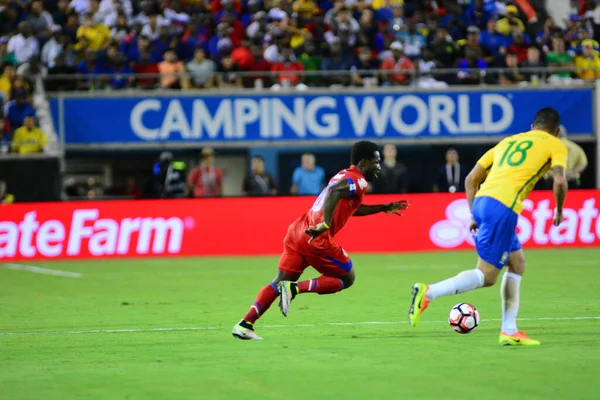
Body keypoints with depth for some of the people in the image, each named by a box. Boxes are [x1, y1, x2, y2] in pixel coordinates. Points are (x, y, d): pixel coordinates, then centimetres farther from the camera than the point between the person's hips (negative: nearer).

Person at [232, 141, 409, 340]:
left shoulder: (345, 175, 24)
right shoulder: (358, 181, -6)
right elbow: (334, 191, -27)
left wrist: (383, 208, 40)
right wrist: (326, 224, -33)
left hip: (298, 231, 9)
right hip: (316, 240, -9)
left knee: (279, 282, 11)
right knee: (347, 278, 8)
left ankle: (244, 324, 0)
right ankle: (295, 288, -10)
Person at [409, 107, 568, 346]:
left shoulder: (508, 141, 28)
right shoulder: (555, 145, 12)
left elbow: (471, 179, 23)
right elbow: (559, 181, -5)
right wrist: (559, 210, 11)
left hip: (481, 201, 7)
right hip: (504, 207, -7)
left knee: (517, 263, 20)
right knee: (486, 275, -6)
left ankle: (509, 331, 18)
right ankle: (428, 293, -21)